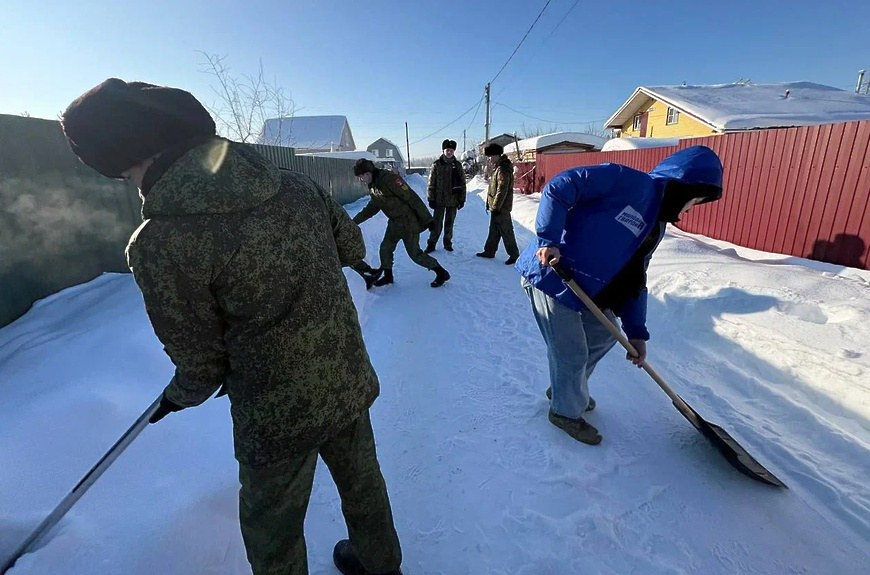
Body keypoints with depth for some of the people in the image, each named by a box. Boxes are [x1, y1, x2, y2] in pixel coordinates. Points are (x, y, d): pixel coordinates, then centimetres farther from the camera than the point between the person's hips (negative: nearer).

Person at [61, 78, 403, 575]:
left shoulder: (160, 243, -21)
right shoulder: (294, 184, -7)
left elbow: (203, 366, -12)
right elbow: (352, 247, 7)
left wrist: (177, 397, 11)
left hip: (279, 418, -5)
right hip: (352, 384, 6)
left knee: (273, 531, 25)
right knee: (361, 481, 30)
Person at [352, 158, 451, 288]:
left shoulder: (389, 179, -23)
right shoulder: (372, 186, 6)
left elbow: (412, 198, -24)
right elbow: (372, 208, 19)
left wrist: (427, 219, -22)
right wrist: (355, 220, 15)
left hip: (408, 222, -9)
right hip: (394, 223, 9)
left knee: (414, 253, -3)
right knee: (385, 249, 11)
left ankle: (442, 273, 11)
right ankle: (388, 276, 31)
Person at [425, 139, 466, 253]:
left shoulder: (458, 165, 5)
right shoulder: (436, 165, -2)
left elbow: (462, 183, 7)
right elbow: (431, 183, -1)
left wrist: (462, 199, 3)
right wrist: (431, 198, -6)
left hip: (453, 200, 2)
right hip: (439, 199, -2)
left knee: (450, 223, 11)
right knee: (437, 223, 0)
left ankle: (448, 242, 24)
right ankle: (431, 243, 9)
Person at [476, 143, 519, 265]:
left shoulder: (503, 170, -18)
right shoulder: (497, 168, 14)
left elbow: (501, 191, -22)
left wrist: (495, 207, -20)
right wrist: (491, 205, 18)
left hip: (501, 208, -10)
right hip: (496, 206, 10)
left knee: (506, 232, -2)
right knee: (494, 231, 17)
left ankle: (514, 255, 7)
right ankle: (489, 251, 27)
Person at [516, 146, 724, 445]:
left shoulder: (656, 226, 15)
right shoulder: (630, 182, -12)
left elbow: (635, 280, 16)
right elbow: (558, 187, -20)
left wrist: (636, 332, 12)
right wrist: (549, 239, -26)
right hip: (550, 274, -10)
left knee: (604, 335, 20)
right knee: (573, 353, -1)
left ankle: (565, 388, 41)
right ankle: (566, 412, 26)